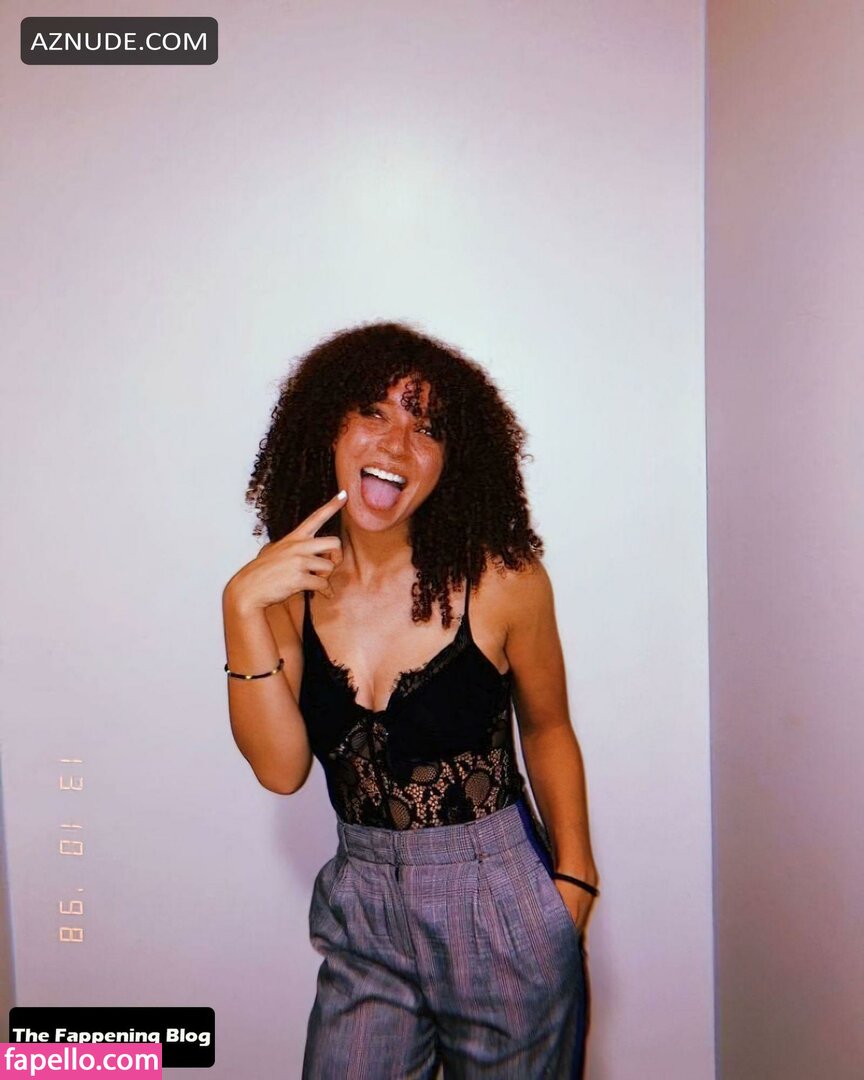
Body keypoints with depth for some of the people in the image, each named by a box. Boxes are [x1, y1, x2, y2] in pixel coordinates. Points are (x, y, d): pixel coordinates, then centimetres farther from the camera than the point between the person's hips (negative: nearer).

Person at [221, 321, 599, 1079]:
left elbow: (546, 729, 0)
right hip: (362, 911, 2)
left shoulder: (500, 580, -15)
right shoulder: (288, 581, -6)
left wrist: (574, 876, -6)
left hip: (502, 912, -2)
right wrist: (242, 607, -21)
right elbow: (282, 769, -13)